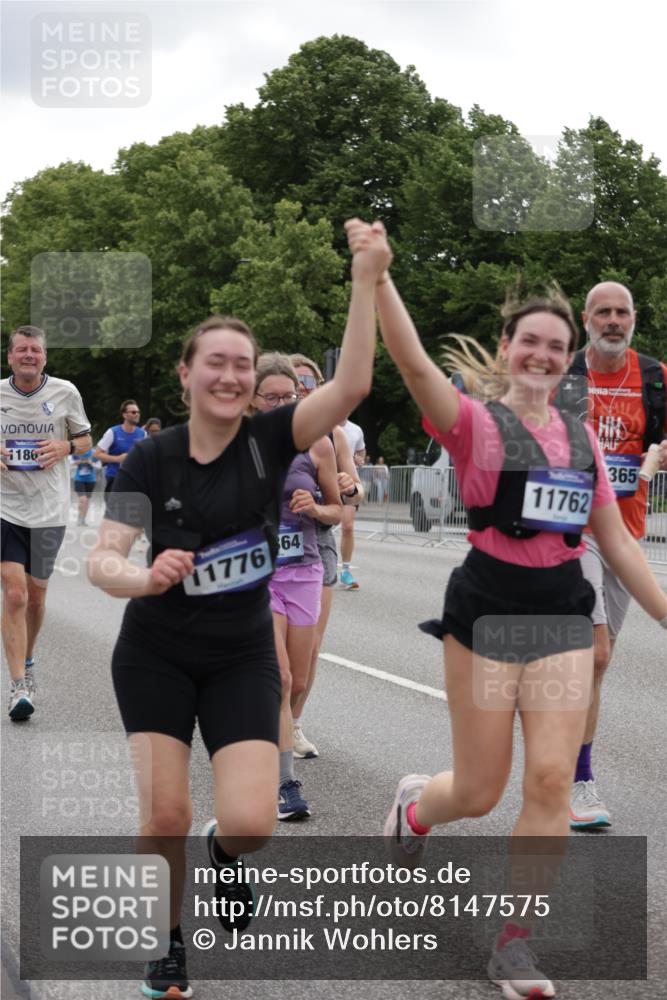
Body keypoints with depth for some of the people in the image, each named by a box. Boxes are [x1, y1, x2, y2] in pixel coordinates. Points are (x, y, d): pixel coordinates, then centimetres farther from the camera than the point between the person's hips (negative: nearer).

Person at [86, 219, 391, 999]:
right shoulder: (151, 460, -12)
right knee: (164, 817, -6)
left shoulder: (270, 439, -11)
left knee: (251, 824, -13)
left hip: (242, 658, 0)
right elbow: (101, 559, -17)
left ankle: (224, 853, 25)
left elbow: (351, 386, -25)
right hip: (156, 656, 0)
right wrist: (144, 577, -40)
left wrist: (366, 280, -33)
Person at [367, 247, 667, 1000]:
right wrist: (378, 277, -34)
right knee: (480, 791, 3)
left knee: (551, 781, -5)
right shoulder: (477, 423, -6)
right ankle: (414, 808, 40)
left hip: (562, 615, 4)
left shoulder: (582, 439, 10)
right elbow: (413, 363, -23)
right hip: (487, 611, -4)